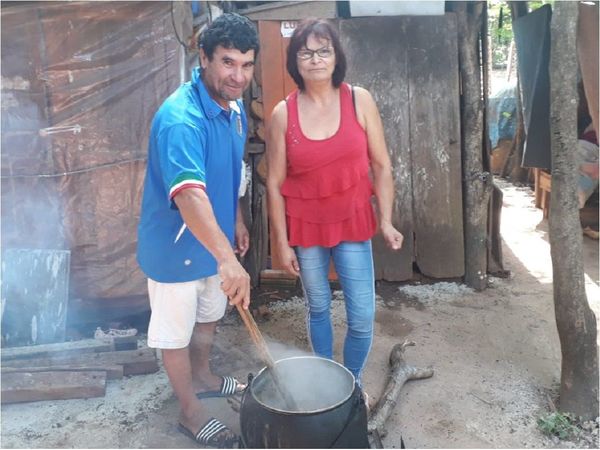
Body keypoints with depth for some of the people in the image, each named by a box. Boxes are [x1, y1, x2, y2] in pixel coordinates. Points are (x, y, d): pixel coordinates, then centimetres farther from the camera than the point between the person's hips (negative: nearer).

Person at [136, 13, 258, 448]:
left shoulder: (234, 107, -2)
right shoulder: (181, 119, -31)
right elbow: (188, 192, -45)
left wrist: (237, 220, 15)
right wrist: (226, 257, -55)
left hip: (214, 240, 9)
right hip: (176, 246, -8)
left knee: (209, 315, 26)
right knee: (177, 330, 12)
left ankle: (203, 377, 51)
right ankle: (191, 411, 32)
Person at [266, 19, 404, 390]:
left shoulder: (360, 100, -6)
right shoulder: (283, 114, -7)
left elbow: (382, 166, -2)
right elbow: (275, 184, -4)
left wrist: (386, 221, -9)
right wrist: (282, 242, -4)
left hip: (353, 224, 0)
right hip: (305, 228, 0)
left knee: (363, 316, 3)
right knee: (318, 309, 17)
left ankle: (352, 382, 31)